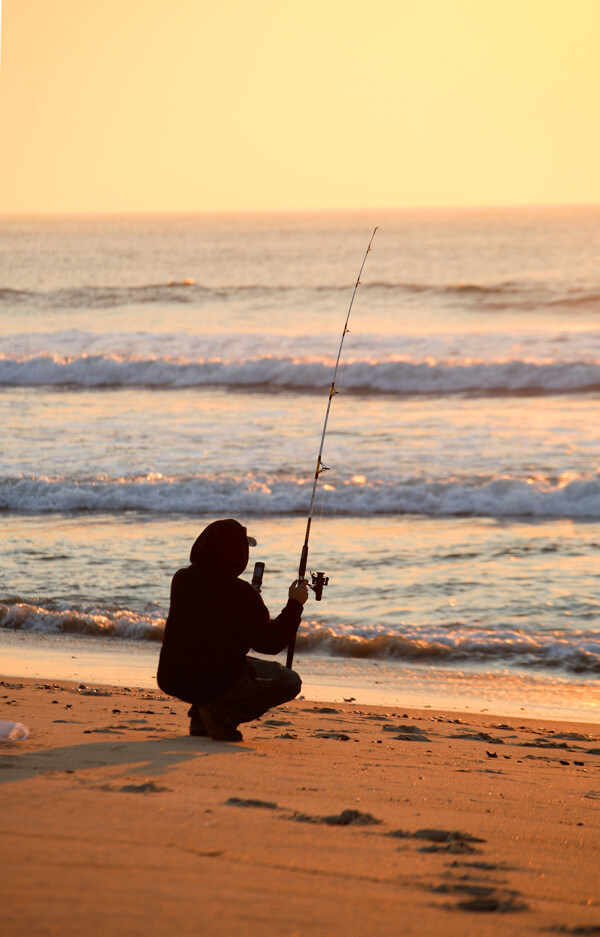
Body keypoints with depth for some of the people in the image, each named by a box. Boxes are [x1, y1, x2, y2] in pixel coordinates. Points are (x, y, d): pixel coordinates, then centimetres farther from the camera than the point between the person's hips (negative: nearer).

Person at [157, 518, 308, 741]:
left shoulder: (181, 579, 3)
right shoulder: (242, 594, -16)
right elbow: (271, 643, -7)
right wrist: (295, 604, 5)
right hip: (215, 684, -7)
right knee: (290, 682, 12)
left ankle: (200, 717, 16)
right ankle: (224, 715, -6)